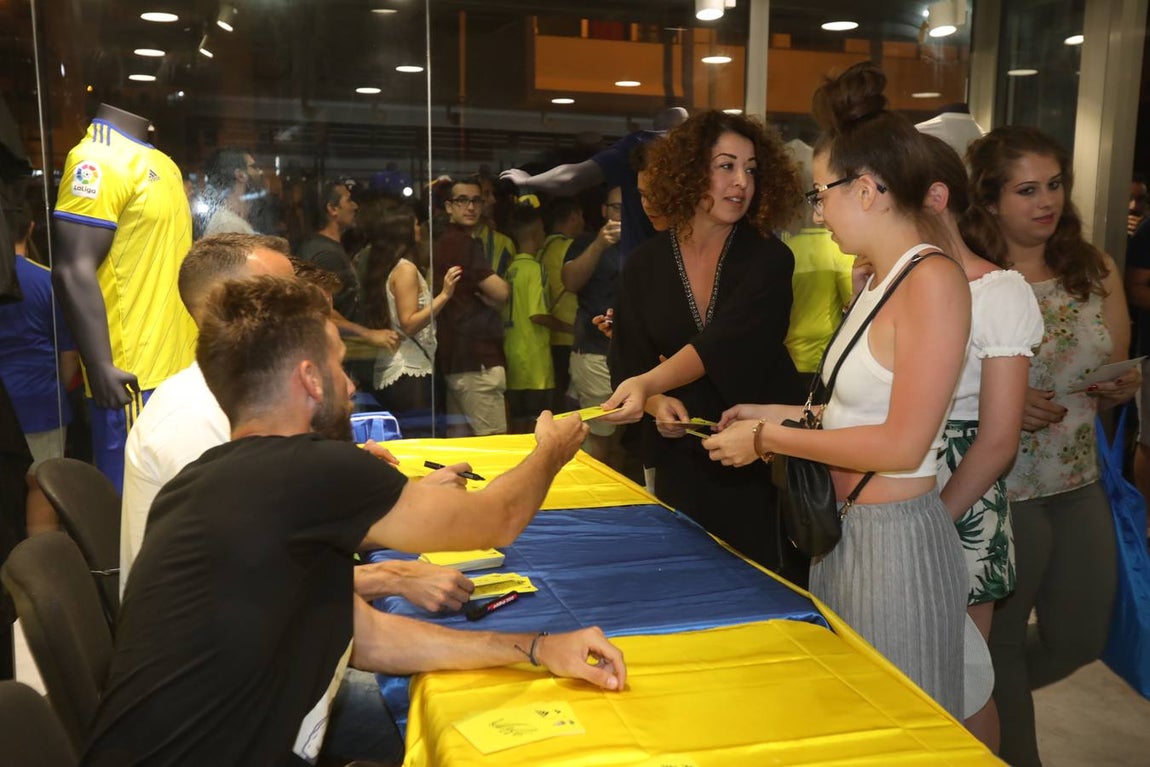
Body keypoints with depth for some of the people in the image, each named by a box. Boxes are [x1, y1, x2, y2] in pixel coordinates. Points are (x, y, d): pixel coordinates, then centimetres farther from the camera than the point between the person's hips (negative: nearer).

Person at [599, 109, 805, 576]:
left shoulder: (769, 259, -6)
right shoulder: (646, 264, 2)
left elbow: (725, 343, -21)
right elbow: (627, 359, 4)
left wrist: (648, 383, -35)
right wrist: (656, 403, -17)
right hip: (679, 456, 2)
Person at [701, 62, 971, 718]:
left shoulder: (934, 280, -18)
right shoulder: (881, 277, 9)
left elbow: (903, 445, -22)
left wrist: (771, 437, -16)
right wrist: (781, 416, 8)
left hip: (894, 539, -8)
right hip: (844, 529, 8)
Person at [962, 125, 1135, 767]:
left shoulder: (1098, 271, 2)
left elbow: (1114, 383, 12)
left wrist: (1125, 387, -10)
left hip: (1081, 485, 6)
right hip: (998, 491, -6)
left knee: (1080, 642, 20)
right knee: (1001, 639, 13)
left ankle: (988, 697, 47)